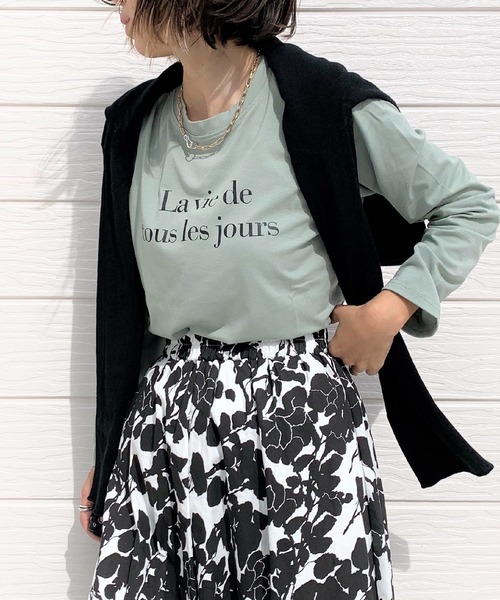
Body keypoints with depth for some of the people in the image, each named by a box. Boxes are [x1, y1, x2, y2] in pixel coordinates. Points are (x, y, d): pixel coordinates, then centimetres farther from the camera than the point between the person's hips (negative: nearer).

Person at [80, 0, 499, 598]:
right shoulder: (134, 124, 7)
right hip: (167, 413, 5)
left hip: (301, 413, -4)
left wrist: (387, 311, -10)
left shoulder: (327, 106, -8)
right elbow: (123, 305, 13)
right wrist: (107, 455, 14)